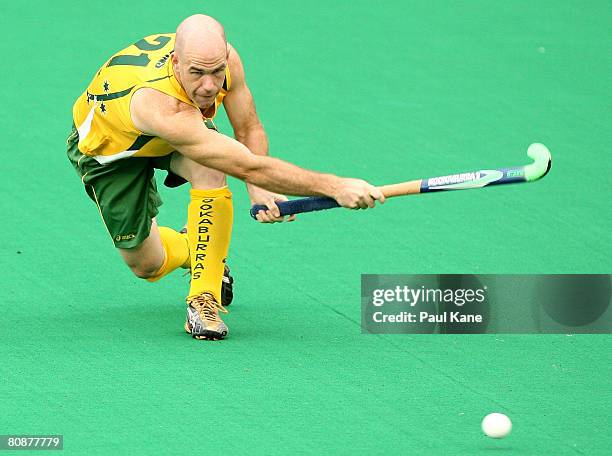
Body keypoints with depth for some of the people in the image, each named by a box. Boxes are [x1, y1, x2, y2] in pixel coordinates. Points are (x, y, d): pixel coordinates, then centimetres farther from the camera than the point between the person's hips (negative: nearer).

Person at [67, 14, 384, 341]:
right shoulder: (161, 105, -49)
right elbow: (248, 167, -50)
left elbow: (249, 130, -12)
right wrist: (333, 186, -52)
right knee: (147, 265, -6)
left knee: (210, 169, -30)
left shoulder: (223, 59, -29)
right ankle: (190, 248, 31)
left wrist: (258, 189, -32)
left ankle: (204, 299, -18)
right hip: (108, 147, -4)